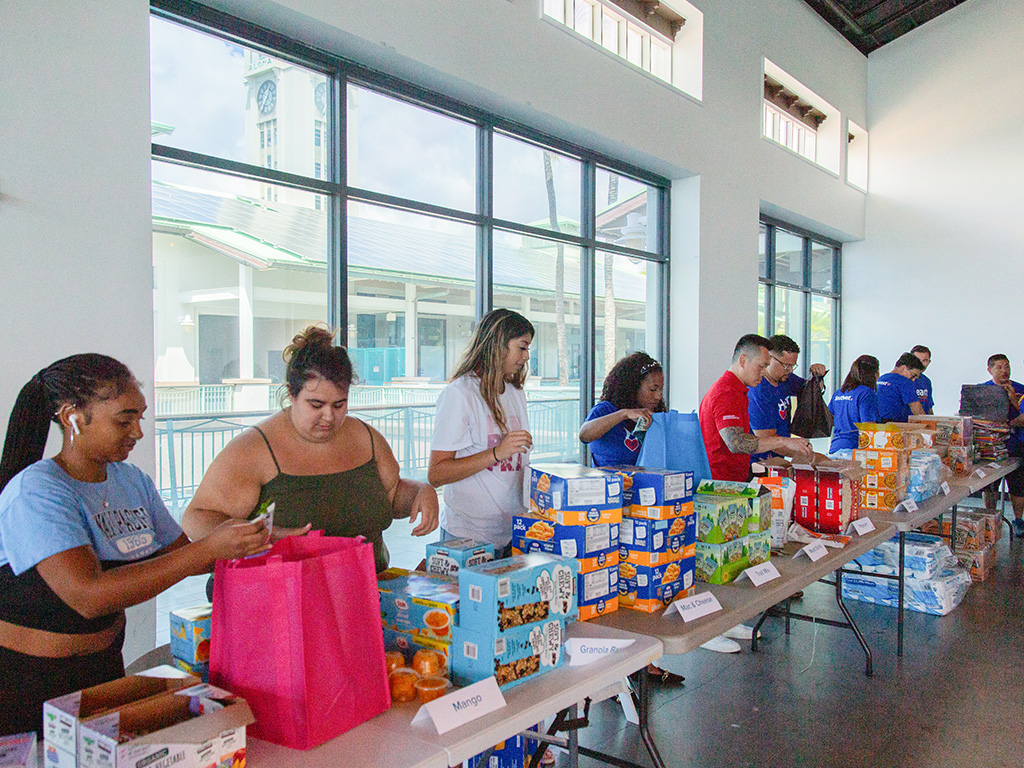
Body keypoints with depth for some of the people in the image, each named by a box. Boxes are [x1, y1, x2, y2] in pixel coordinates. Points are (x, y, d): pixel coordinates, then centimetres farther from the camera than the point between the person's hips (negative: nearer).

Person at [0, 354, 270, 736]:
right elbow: (89, 596, -32)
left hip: (105, 668, 7)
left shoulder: (133, 480, 2)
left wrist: (244, 544, -10)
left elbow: (179, 555, 8)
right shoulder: (36, 491, -21)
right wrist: (210, 548, -35)